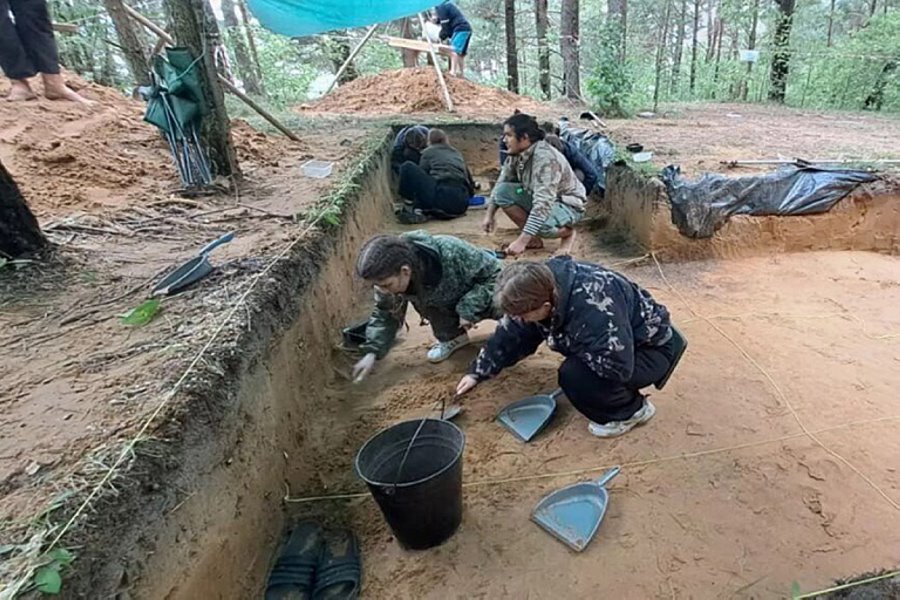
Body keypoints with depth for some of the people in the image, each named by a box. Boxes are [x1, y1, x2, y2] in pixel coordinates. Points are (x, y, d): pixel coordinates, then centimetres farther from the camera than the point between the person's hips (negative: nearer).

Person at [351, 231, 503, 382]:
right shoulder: (391, 279, -26)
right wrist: (372, 352, -19)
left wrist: (469, 310, -34)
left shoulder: (451, 254, -43)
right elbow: (385, 313, -9)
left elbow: (493, 272, -29)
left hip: (483, 298, -4)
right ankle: (452, 337, 2)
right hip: (449, 303, 4)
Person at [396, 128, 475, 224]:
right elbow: (469, 178, 32)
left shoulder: (429, 151, 17)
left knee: (407, 167, 10)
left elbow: (421, 175, 21)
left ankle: (418, 209, 3)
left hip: (442, 196, -5)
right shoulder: (457, 153, 31)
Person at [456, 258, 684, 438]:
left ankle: (632, 410, -1)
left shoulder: (593, 309, -39)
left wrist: (566, 343, -25)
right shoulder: (541, 285, -13)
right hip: (614, 346, 8)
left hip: (651, 349, -8)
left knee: (575, 375, -26)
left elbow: (615, 366, -40)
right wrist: (478, 372, -1)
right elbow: (512, 334, -1)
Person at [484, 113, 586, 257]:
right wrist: (490, 215, -3)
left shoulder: (546, 158, -33)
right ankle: (533, 237, -2)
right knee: (502, 191, -12)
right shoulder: (516, 155, -9)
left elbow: (543, 204, -39)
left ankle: (568, 231, -1)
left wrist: (521, 241, -42)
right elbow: (501, 183, 6)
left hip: (567, 204, -7)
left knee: (541, 226, -38)